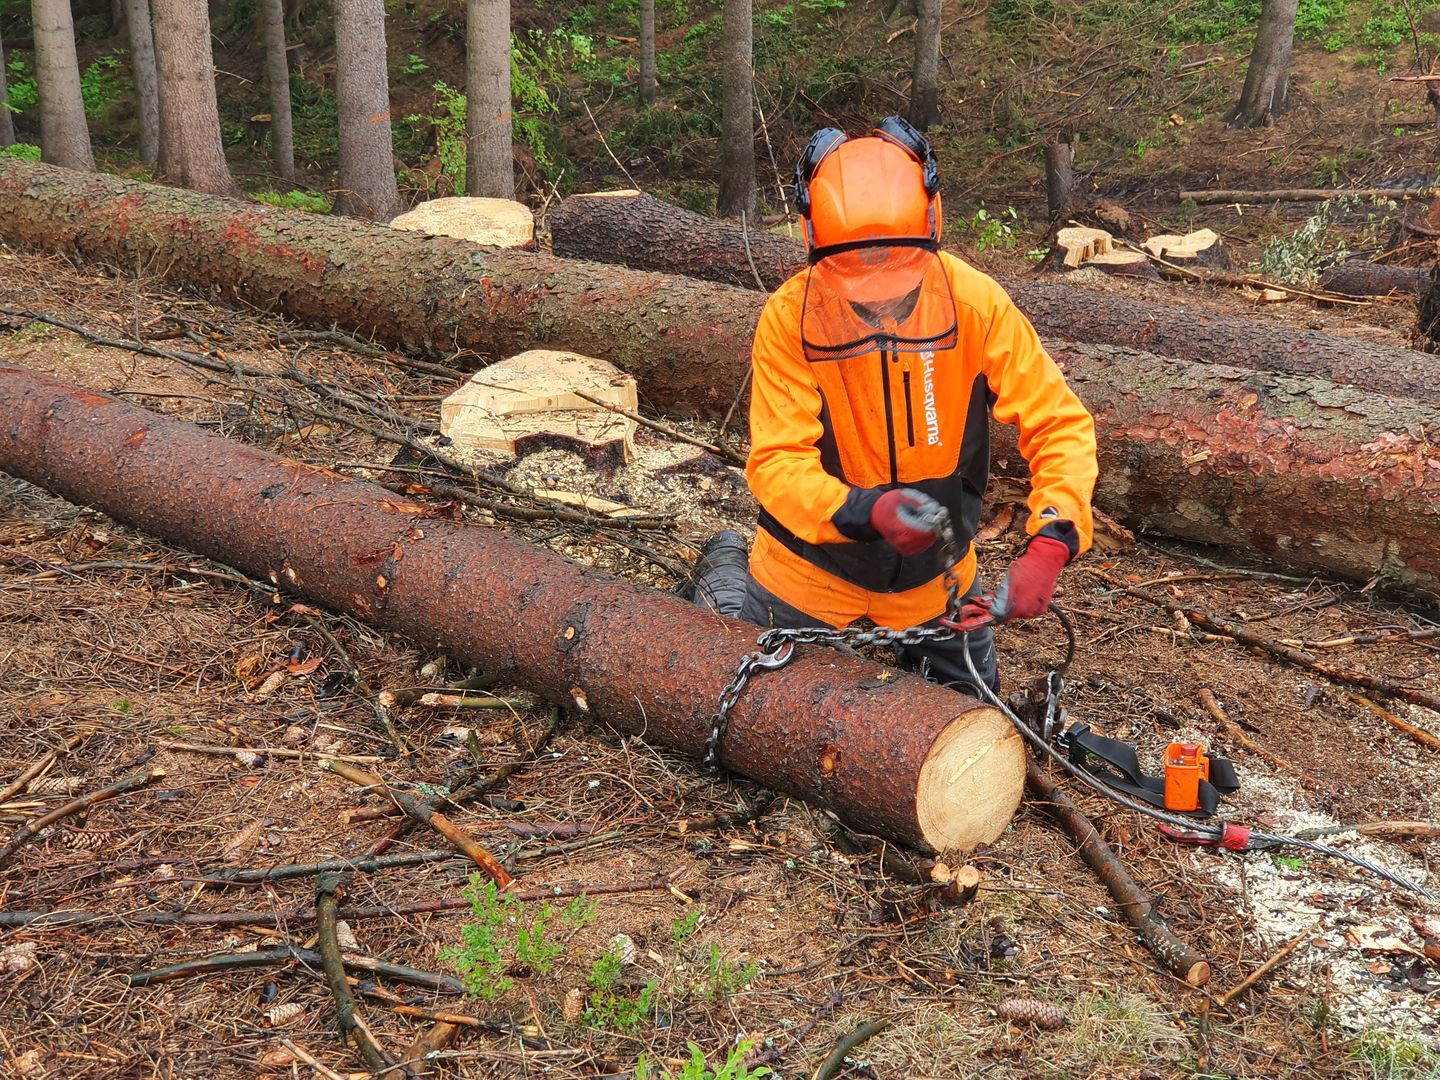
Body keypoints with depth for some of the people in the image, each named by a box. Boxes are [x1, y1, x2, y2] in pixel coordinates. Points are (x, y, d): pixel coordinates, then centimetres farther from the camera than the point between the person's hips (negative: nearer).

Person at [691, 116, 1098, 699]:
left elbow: (1061, 426, -21)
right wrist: (867, 512, -46)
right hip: (812, 568, -1)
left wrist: (1049, 546, -37)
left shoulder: (975, 302, -22)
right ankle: (725, 568, 40)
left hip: (933, 574, 2)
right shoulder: (789, 317, -25)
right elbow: (776, 462, -27)